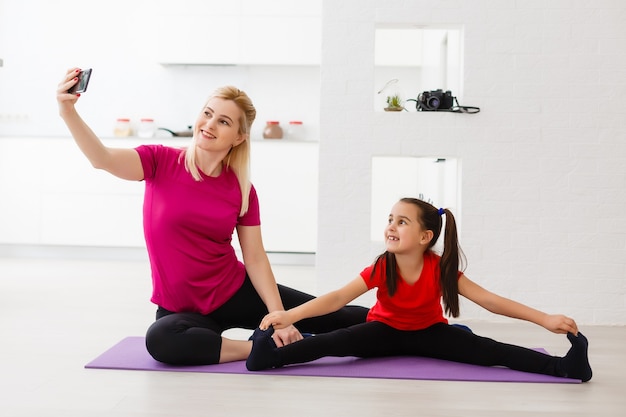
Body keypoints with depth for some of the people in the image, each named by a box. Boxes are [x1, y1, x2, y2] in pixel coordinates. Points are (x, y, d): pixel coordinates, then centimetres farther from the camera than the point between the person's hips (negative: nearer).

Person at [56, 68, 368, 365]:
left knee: (335, 316, -4)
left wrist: (278, 315, -14)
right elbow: (103, 159, -25)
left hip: (236, 293, 2)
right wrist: (68, 112, -41)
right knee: (161, 339, -37)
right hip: (181, 309, -2)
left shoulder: (242, 190, -3)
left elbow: (256, 259, -4)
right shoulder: (162, 161, -8)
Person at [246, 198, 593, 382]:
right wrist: (289, 315, -46)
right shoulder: (381, 268, -22)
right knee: (338, 342, -30)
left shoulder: (440, 269, -22)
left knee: (487, 350, -23)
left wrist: (544, 319, -33)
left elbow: (490, 300, -24)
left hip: (429, 333, 0)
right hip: (385, 331, 0)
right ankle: (271, 354, -44)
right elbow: (338, 298, -32)